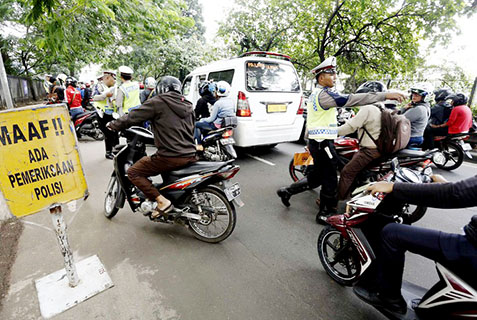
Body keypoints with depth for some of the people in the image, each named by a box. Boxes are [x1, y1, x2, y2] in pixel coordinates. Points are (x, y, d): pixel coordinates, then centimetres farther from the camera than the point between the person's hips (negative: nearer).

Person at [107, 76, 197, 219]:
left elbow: (132, 117, -1)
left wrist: (113, 124, 15)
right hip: (190, 156, 8)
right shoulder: (188, 106, 16)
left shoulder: (158, 102, -3)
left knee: (133, 172, 6)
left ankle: (162, 201, -6)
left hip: (170, 157, -7)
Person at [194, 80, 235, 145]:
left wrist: (203, 119, 2)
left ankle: (199, 145, 5)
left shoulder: (218, 103, -20)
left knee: (197, 124, 7)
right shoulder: (231, 101, 2)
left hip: (218, 125, -8)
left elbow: (212, 119, -17)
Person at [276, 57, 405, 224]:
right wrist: (385, 95, -27)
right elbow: (350, 99, -27)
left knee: (316, 177, 18)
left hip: (315, 141, 10)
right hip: (323, 143, -10)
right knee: (329, 180, 3)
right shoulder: (324, 93, -15)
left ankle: (287, 191, 23)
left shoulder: (315, 94, 18)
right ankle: (324, 213, 17)